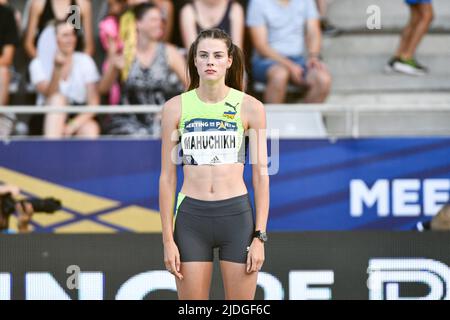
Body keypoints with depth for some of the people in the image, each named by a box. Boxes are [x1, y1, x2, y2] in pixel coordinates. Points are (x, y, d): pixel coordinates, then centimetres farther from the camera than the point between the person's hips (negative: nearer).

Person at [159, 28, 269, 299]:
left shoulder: (250, 107, 0)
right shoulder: (176, 107, 2)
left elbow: (261, 175, 2)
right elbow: (167, 177, 5)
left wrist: (260, 236, -3)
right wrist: (168, 239, 0)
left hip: (237, 216, -1)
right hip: (191, 217, 1)